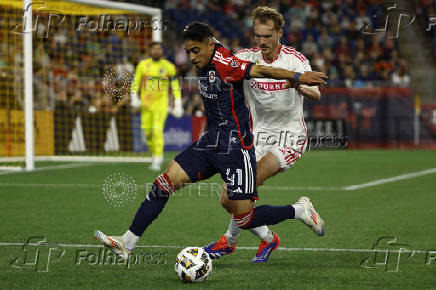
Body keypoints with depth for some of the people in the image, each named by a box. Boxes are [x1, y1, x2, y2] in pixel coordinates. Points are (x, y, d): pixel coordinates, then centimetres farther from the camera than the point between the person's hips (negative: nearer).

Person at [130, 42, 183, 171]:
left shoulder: (168, 67, 0)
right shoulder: (143, 65, 4)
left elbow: (175, 86, 4)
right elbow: (136, 82, 8)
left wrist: (178, 105, 0)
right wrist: (134, 98, -4)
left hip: (161, 104, -3)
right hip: (146, 104, 3)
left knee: (157, 130, -14)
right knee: (147, 131, 5)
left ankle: (157, 160, -8)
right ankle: (155, 154, 27)